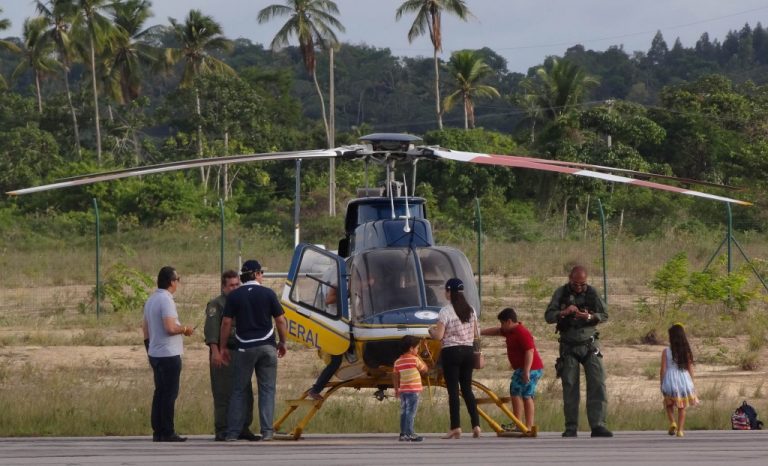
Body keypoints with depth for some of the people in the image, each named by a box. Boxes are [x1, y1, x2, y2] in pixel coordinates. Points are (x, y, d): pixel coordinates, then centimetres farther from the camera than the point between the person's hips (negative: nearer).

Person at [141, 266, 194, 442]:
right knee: (169, 394, -5)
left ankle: (157, 431, 13)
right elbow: (170, 327, -25)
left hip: (155, 353, 9)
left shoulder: (151, 300, 13)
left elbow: (145, 327, 20)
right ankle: (167, 432, -4)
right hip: (169, 354, -9)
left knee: (160, 393, 12)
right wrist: (185, 329, -7)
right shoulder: (166, 300, -16)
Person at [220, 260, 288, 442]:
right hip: (267, 346, 0)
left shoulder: (234, 296, -1)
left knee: (238, 390, 8)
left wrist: (223, 347, 6)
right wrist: (282, 342, 12)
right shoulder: (268, 293, -2)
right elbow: (280, 320, -1)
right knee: (267, 389, 5)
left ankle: (233, 432, 5)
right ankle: (267, 431, -1)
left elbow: (226, 323, -3)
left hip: (245, 348, 0)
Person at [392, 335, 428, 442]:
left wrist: (396, 390, 18)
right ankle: (409, 433, -13)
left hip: (403, 390, 6)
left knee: (404, 412, 11)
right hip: (413, 390, -6)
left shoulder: (398, 361, 10)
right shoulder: (415, 360, -8)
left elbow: (395, 377, 11)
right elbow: (424, 369, 4)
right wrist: (419, 357, 10)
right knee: (411, 412, -8)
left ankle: (403, 433, 13)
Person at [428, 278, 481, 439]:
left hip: (451, 352, -6)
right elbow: (475, 333, 12)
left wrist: (431, 330, 7)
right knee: (467, 389, 12)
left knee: (453, 391, -2)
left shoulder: (446, 311, -12)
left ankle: (456, 428, -4)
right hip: (468, 351, 6)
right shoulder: (470, 310, 7)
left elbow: (438, 335, -14)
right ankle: (476, 425, 5)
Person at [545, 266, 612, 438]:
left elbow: (604, 315, 3)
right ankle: (571, 428, 4)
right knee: (569, 387, -1)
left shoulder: (592, 293, 2)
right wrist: (564, 313, -21)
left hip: (589, 345, 1)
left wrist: (590, 317, -17)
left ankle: (598, 425, -12)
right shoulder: (561, 293, 0)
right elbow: (548, 316, -2)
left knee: (597, 383, -10)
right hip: (569, 346, 0)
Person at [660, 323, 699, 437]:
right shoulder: (687, 351, -3)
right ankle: (680, 430, 8)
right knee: (682, 407, 12)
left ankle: (673, 423, -4)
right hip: (684, 381, 2)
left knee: (669, 405, 18)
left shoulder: (666, 351, -9)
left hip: (670, 381, -2)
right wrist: (691, 384, 13)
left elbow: (663, 370, -7)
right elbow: (690, 369, 2)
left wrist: (662, 385, 3)